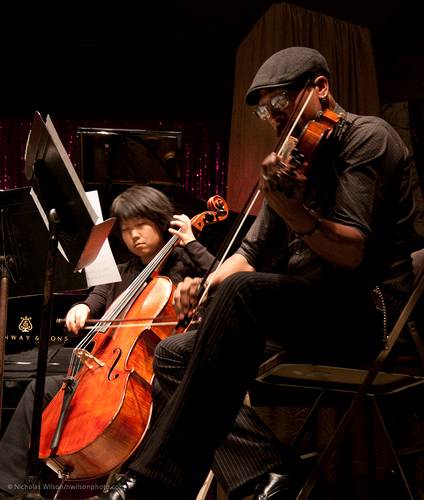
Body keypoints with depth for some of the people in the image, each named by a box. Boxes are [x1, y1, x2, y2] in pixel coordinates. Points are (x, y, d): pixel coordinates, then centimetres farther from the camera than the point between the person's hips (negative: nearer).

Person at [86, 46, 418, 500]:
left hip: (363, 314, -9)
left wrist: (294, 212, -37)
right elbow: (251, 254, 17)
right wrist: (205, 284, -5)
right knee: (173, 354, 2)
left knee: (243, 291, -34)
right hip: (304, 317, 9)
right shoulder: (295, 160, 18)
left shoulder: (366, 136, -6)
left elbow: (354, 252, -19)